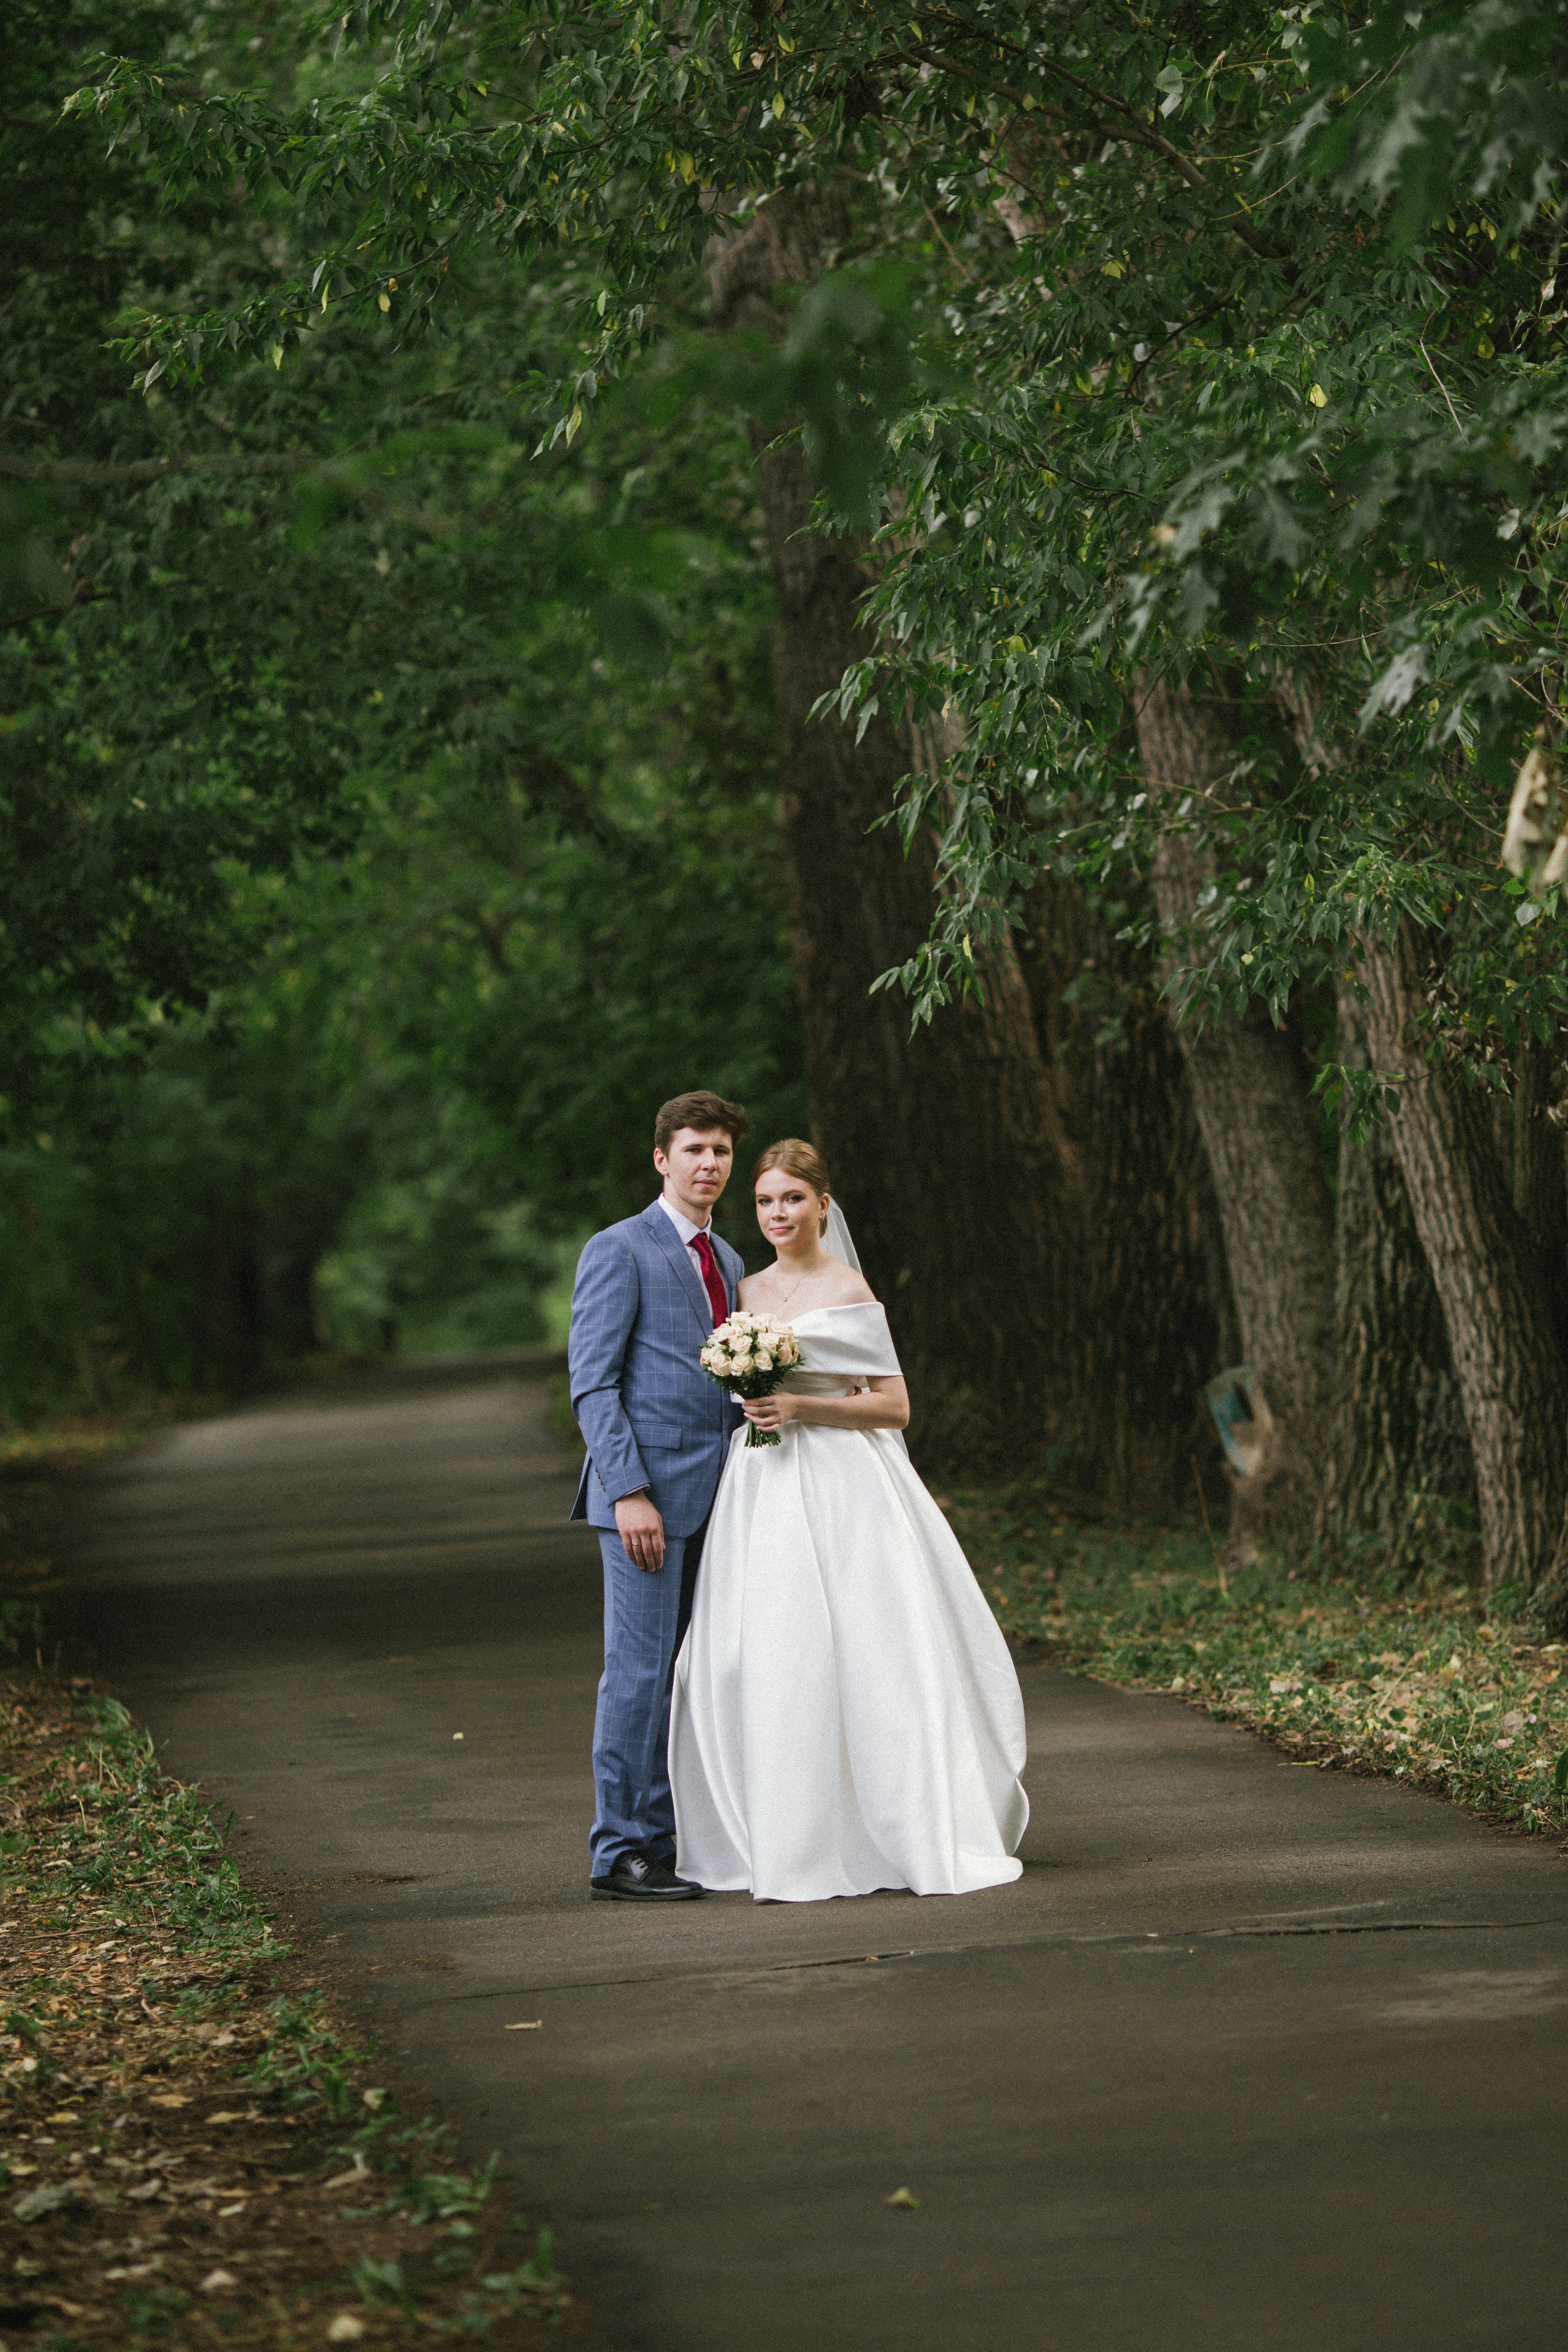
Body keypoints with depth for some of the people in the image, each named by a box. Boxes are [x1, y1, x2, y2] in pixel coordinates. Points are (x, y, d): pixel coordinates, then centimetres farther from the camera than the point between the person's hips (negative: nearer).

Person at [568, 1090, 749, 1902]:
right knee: (640, 1672, -7)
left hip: (712, 1498, 7)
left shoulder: (727, 1262, 19)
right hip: (647, 1494, -7)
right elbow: (592, 1383, -10)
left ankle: (668, 1836, 13)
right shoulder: (618, 1251, -5)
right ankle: (620, 1853, -2)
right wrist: (629, 1492, -18)